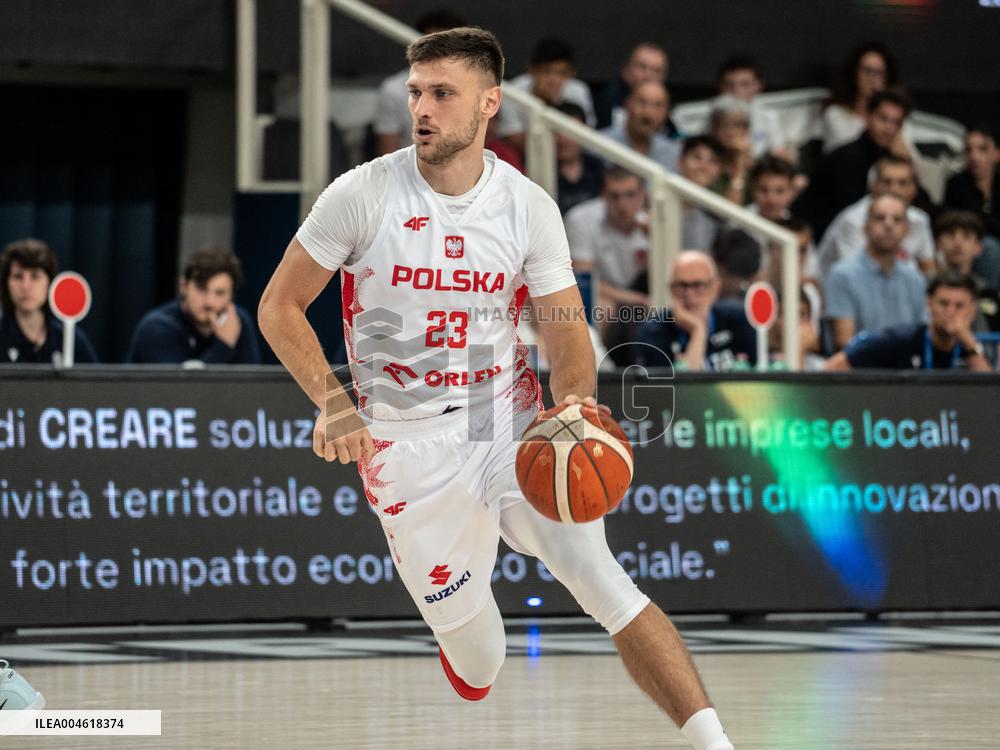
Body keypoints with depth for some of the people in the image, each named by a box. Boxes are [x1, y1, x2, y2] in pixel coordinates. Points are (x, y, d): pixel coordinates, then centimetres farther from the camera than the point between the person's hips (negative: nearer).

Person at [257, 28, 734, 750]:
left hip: (511, 426, 1)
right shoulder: (363, 195, -9)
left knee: (607, 585, -18)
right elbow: (280, 307, -1)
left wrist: (575, 408, -23)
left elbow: (568, 332, -1)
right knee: (476, 663, 4)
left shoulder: (530, 206, -3)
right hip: (409, 446, -1)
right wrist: (332, 403, -15)